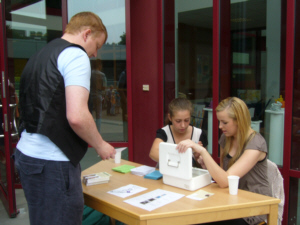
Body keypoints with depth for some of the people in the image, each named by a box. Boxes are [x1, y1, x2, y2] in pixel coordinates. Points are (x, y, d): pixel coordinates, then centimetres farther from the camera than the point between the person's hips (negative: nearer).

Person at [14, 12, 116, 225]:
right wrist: (100, 145, -5)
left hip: (27, 153, 9)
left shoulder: (40, 54, 16)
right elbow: (76, 116, -22)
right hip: (52, 162, -9)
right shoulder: (76, 55, -11)